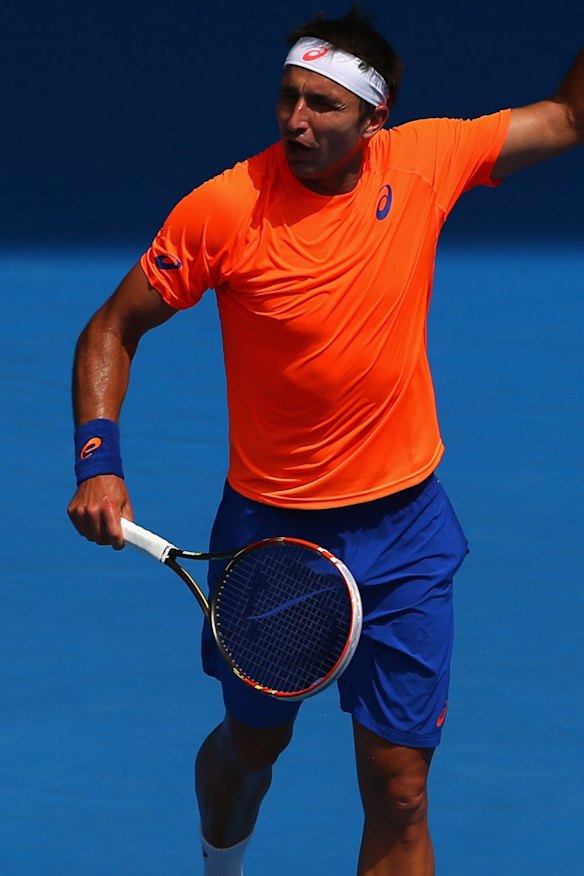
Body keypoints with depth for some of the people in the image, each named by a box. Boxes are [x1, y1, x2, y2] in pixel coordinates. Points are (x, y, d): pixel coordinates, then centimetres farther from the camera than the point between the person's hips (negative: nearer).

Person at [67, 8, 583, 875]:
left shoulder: (425, 161, -8)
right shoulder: (223, 208, -17)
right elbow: (113, 329, -6)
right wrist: (98, 460, -18)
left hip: (404, 522, 1)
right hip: (272, 525, -1)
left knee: (399, 794, -4)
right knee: (251, 745, 20)